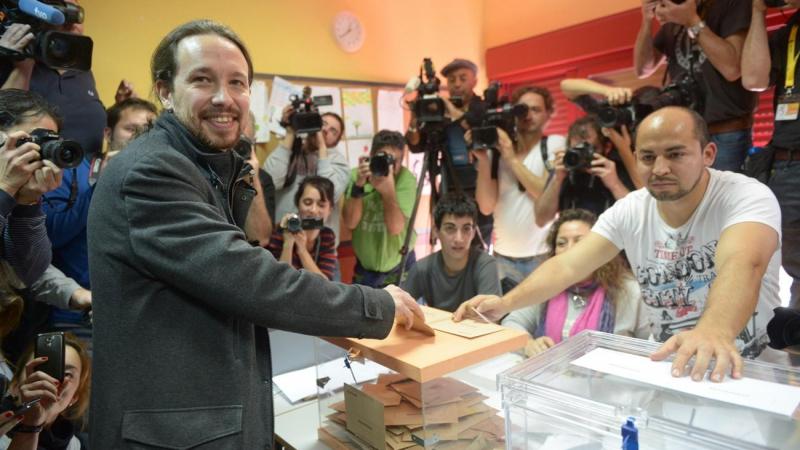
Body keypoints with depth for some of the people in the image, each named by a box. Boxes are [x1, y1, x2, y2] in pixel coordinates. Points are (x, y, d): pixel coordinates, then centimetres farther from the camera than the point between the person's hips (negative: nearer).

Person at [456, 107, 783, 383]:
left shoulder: (747, 197, -17)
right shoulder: (629, 211, -5)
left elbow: (742, 265, -37)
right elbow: (568, 265, -13)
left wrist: (714, 330, -57)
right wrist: (507, 302, -29)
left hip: (753, 371, -3)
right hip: (669, 367, 3)